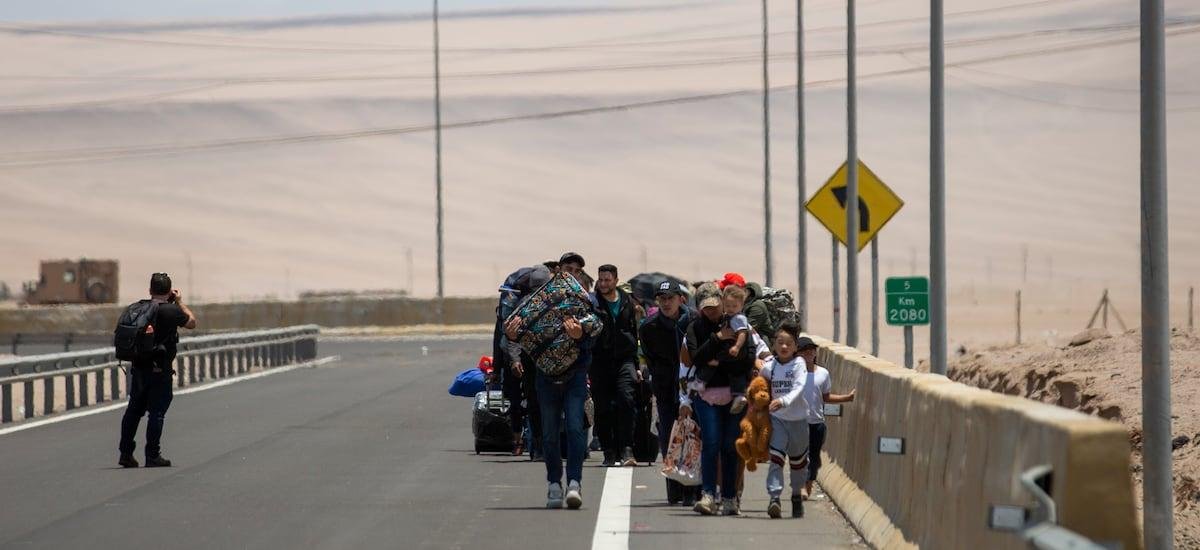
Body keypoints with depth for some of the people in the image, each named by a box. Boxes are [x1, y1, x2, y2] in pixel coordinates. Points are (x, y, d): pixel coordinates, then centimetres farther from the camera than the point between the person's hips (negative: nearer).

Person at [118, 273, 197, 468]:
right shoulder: (172, 311, -12)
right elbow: (191, 323, 4)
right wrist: (180, 302, 16)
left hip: (138, 368, 5)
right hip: (160, 370, -5)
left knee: (134, 411, 13)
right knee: (157, 412, 0)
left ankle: (125, 453, 17)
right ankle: (152, 456, 1)